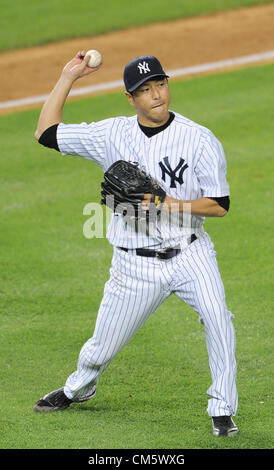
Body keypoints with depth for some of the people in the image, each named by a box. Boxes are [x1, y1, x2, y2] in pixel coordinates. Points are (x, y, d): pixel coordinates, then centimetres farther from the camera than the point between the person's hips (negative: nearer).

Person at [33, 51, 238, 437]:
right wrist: (68, 77, 1)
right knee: (103, 347, 11)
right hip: (136, 266, 2)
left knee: (218, 319, -26)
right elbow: (46, 133, 4)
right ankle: (79, 387, 45)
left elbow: (220, 204, -8)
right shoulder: (113, 134, 0)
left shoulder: (199, 140, -8)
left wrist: (170, 204, -22)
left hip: (190, 254, -2)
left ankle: (222, 411, -12)